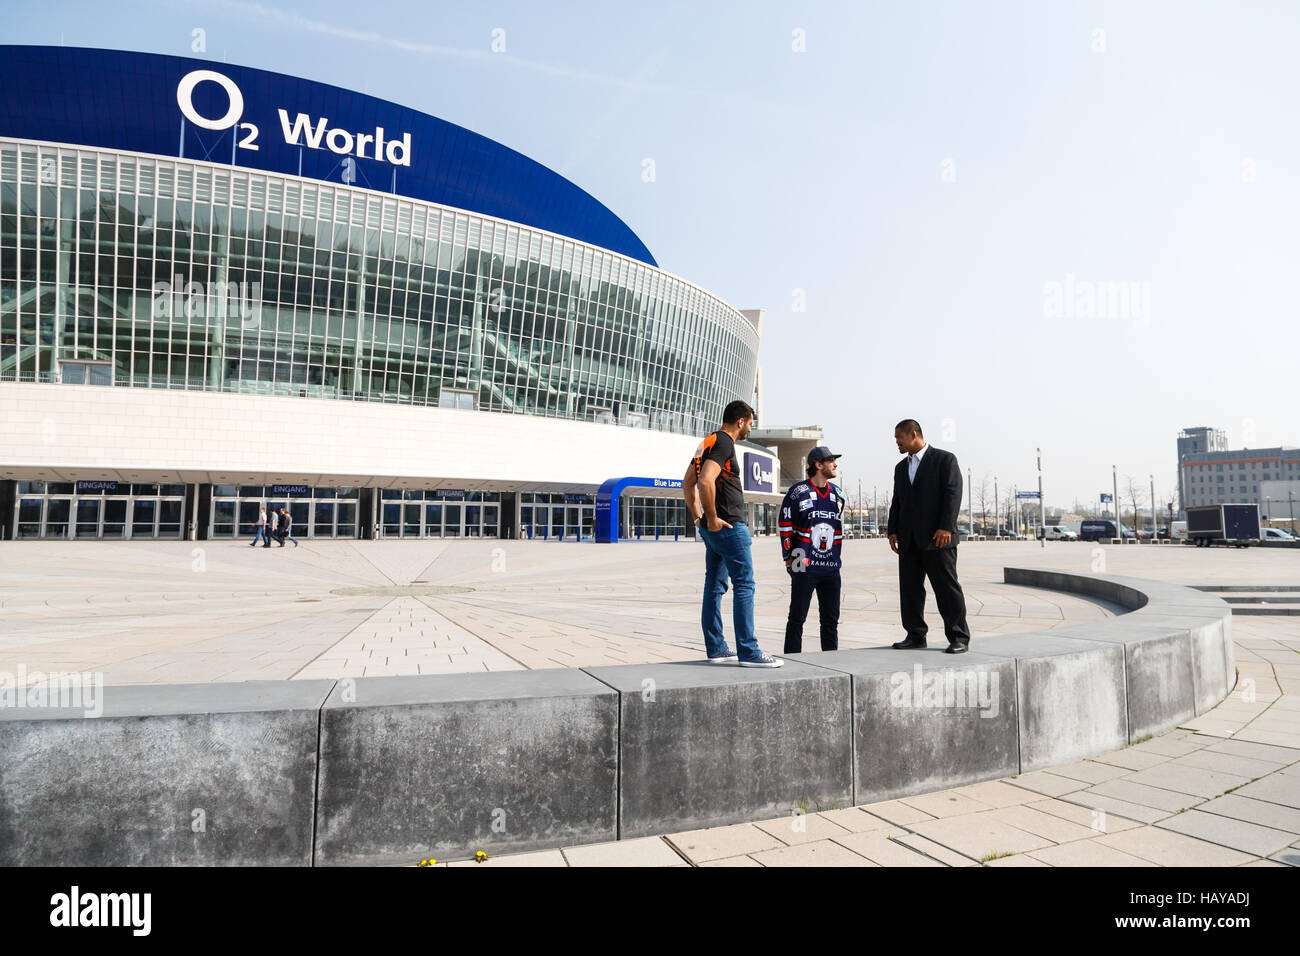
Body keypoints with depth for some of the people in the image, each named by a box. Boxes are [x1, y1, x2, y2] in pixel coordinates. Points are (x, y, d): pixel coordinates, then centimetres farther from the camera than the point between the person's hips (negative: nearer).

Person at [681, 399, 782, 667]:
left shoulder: (708, 442, 18)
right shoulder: (723, 443, -12)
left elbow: (687, 483, 23)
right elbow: (706, 481, -26)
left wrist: (698, 518, 19)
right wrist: (712, 518, -19)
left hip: (714, 528, 10)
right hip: (728, 526, -10)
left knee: (715, 587, 11)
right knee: (744, 585, -8)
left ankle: (716, 648, 16)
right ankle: (748, 652, -8)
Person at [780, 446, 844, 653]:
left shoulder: (837, 494, 13)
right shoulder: (798, 491, -5)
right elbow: (785, 525, -3)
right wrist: (789, 558, -5)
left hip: (831, 567, 6)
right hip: (804, 567, -6)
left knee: (831, 619, 11)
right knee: (797, 618, 1)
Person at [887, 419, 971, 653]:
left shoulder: (945, 459, 0)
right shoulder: (901, 467, 19)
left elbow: (953, 493, -9)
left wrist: (946, 527, -18)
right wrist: (893, 531, 8)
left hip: (936, 537, -6)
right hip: (909, 540, 6)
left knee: (947, 588, -3)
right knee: (909, 588, 6)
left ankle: (959, 638, 3)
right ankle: (916, 636, 14)